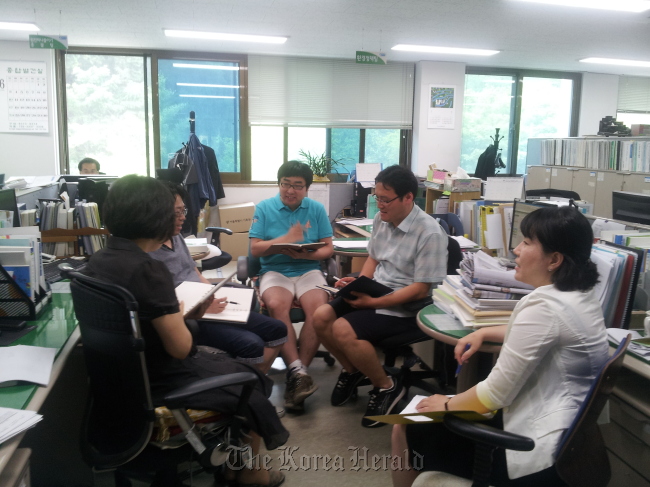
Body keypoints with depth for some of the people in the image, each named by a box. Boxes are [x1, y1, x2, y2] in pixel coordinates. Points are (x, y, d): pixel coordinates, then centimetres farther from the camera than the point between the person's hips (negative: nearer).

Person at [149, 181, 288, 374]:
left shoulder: (176, 237, 13)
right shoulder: (147, 253, -16)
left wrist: (217, 296, 5)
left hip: (209, 307, 9)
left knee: (277, 329, 3)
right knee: (251, 344, -27)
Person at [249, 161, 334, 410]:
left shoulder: (317, 209, 9)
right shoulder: (264, 208, 5)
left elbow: (328, 248, 5)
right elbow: (255, 249, -1)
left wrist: (305, 254, -14)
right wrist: (286, 239, -13)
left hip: (308, 270, 1)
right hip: (275, 271, -1)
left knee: (319, 307, -30)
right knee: (276, 305, -34)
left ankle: (296, 374, -21)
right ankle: (298, 371, -31)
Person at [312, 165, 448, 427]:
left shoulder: (430, 233, -20)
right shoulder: (381, 218, 3)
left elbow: (420, 290, -20)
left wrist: (374, 302, -22)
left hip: (404, 307, -7)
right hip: (374, 292, 8)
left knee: (343, 330, -25)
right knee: (321, 317, -9)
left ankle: (387, 386, -1)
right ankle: (352, 370, 16)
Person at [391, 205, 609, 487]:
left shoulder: (543, 305, -27)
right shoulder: (581, 296, 3)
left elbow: (496, 395, -23)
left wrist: (446, 405, -5)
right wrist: (483, 333, 14)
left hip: (538, 450, -10)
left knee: (406, 431, 5)